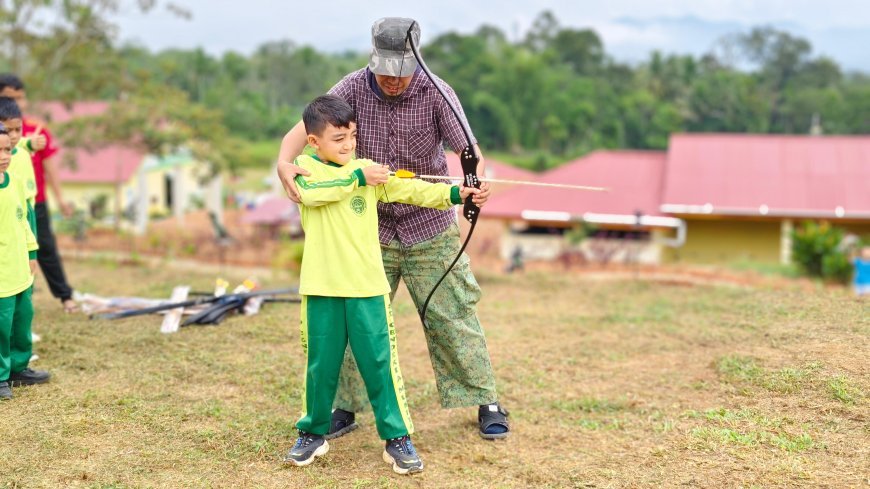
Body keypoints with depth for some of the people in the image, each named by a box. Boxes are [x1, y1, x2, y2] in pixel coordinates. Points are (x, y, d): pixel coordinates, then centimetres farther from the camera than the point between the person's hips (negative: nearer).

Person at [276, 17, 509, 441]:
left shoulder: (434, 92, -14)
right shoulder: (354, 88, -10)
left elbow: (467, 148, -23)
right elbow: (305, 127, -19)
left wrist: (478, 182, -45)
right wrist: (285, 163, -41)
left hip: (430, 230, -2)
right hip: (372, 228, 2)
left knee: (452, 318, 4)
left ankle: (486, 404, 19)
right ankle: (345, 408, 22)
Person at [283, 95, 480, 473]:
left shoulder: (371, 172, 5)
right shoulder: (303, 168, 3)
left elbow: (412, 190, -4)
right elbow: (311, 192, -19)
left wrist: (456, 193, -18)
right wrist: (358, 178, -17)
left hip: (367, 286, 1)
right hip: (321, 288, 0)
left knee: (380, 363, 0)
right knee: (320, 364, 10)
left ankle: (397, 438, 9)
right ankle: (313, 434, 27)